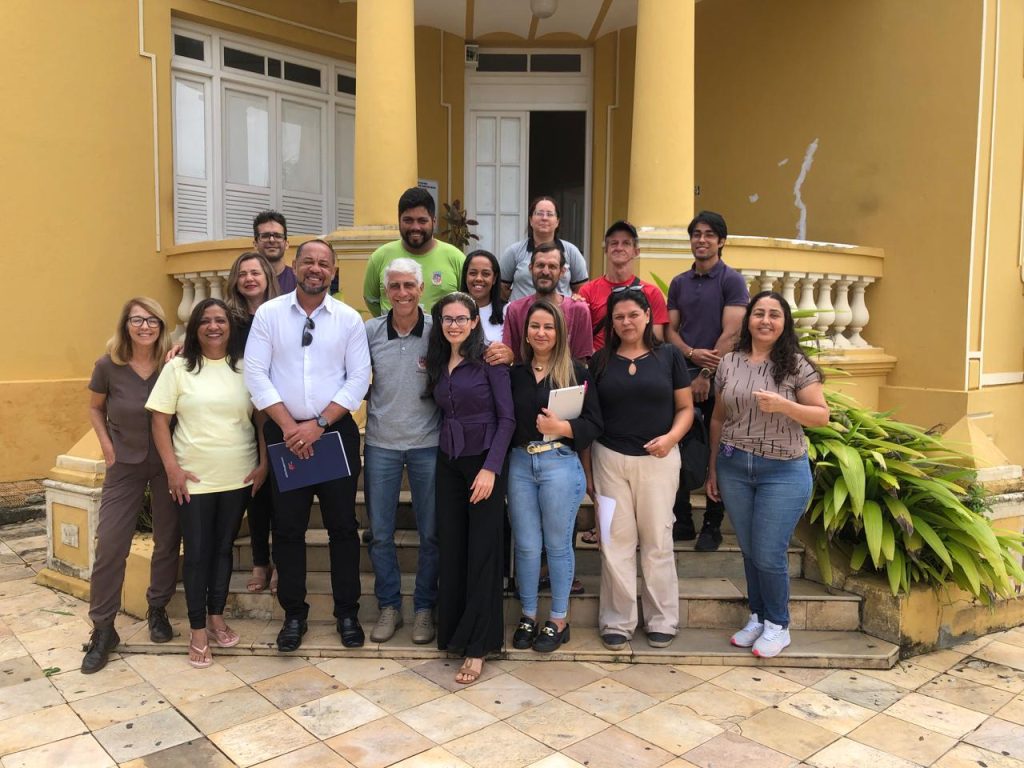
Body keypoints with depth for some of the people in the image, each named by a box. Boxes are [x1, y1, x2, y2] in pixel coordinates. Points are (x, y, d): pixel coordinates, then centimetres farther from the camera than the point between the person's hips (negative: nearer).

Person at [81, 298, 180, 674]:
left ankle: (157, 610, 28)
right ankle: (102, 629, 11)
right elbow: (95, 408, 6)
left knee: (168, 541, 8)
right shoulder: (108, 366, -9)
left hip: (168, 463, 0)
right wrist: (107, 448, -1)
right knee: (110, 545, -2)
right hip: (125, 464, 0)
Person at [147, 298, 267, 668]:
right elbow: (159, 420, -1)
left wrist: (264, 463, -1)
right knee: (197, 553, 4)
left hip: (238, 477, 2)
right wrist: (172, 468, -9)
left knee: (223, 548, 13)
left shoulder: (246, 368, 4)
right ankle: (198, 631, 16)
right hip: (194, 479, -2)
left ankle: (217, 618, 28)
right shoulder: (177, 368, 0)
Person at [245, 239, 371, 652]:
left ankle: (347, 613, 22)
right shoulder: (268, 313, 1)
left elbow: (358, 379, -3)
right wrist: (289, 426, -11)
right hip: (284, 433, 0)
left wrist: (318, 424, -11)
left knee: (342, 525, 7)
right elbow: (255, 373, -4)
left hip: (336, 432, 0)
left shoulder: (349, 319, 1)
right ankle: (294, 614, 23)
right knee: (288, 528, 8)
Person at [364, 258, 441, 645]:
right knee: (380, 533, 9)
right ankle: (389, 606, 26)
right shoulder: (369, 331, 0)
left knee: (431, 533, 7)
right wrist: (366, 395, -4)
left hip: (428, 443, -1)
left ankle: (424, 608, 24)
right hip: (381, 443, 2)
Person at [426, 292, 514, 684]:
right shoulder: (437, 363, 10)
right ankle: (453, 631, 22)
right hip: (448, 462, 5)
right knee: (451, 549, 7)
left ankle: (477, 645, 7)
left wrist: (491, 468, -18)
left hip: (484, 461, -5)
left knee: (482, 552, -1)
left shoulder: (489, 359, -8)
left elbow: (506, 417, -11)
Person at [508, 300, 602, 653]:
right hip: (519, 464, 3)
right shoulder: (515, 373, 9)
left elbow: (594, 424, -5)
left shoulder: (576, 372, -2)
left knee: (558, 545, 7)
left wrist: (562, 427, -20)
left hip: (560, 465, -3)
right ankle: (528, 616, 25)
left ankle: (559, 620, 22)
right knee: (526, 546, 10)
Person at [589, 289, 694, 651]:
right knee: (616, 541, 4)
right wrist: (585, 468, 4)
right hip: (610, 458, 1)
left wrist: (671, 437, -15)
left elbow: (685, 407, 4)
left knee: (657, 539, 7)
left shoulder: (668, 356, 2)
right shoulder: (600, 361, 5)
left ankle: (662, 620, 20)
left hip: (658, 459, -1)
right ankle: (617, 621, 15)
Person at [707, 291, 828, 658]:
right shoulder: (730, 362, 4)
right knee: (749, 550, 13)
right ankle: (757, 617, 31)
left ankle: (778, 626, 21)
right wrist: (713, 468, 12)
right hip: (734, 467, 3)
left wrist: (783, 405, -23)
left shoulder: (796, 365, -5)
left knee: (769, 555, 0)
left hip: (783, 471, -3)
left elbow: (822, 416, -5)